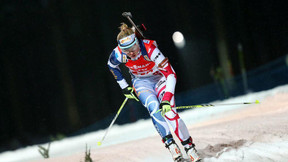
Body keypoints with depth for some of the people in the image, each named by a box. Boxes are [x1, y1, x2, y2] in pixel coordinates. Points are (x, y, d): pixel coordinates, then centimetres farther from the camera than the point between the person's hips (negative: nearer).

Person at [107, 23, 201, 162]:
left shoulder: (149, 49, -35)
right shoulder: (119, 53, -24)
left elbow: (171, 74, -35)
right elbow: (111, 66, 2)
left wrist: (167, 99, -42)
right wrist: (124, 87, 3)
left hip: (159, 78, -2)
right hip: (141, 82, 3)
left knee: (168, 111, -24)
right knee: (153, 108, -28)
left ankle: (189, 147, -15)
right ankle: (170, 144, -28)